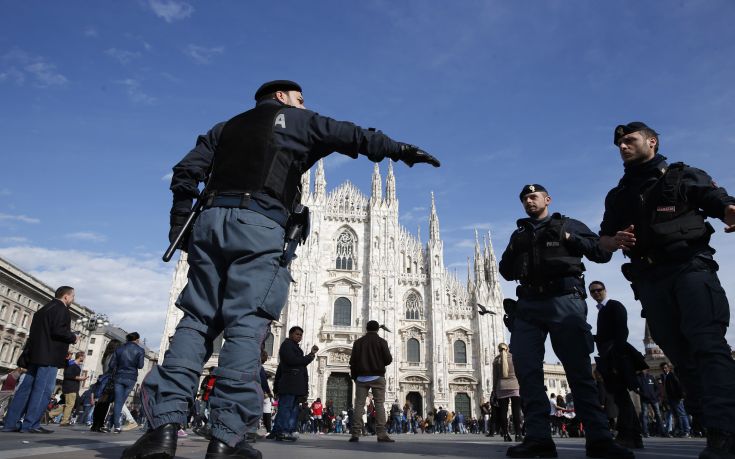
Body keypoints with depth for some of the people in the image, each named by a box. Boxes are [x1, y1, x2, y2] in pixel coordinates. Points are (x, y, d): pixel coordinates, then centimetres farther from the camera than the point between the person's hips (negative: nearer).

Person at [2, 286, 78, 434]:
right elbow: (58, 330, -20)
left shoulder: (43, 309, 22)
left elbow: (35, 330, 21)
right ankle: (30, 424, -7)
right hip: (49, 356, -9)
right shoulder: (61, 309, -7)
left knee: (26, 387, 10)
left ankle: (10, 423, 10)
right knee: (43, 390, -6)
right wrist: (73, 337, -3)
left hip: (35, 354, 9)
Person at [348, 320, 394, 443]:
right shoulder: (381, 341, 0)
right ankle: (381, 434, -12)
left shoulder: (358, 342, 7)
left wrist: (354, 376, 13)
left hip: (361, 377, 2)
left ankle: (356, 433, -4)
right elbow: (388, 359, -5)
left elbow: (353, 361, 5)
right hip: (377, 377, -2)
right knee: (379, 404, -3)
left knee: (359, 404, 2)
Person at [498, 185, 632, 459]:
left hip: (564, 300, -4)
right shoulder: (520, 234, 24)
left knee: (579, 369, -6)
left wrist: (568, 238, -7)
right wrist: (513, 250, 2)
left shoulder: (567, 225, 14)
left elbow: (602, 253, 5)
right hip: (528, 304, 4)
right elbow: (507, 273, 21)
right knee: (526, 369, -5)